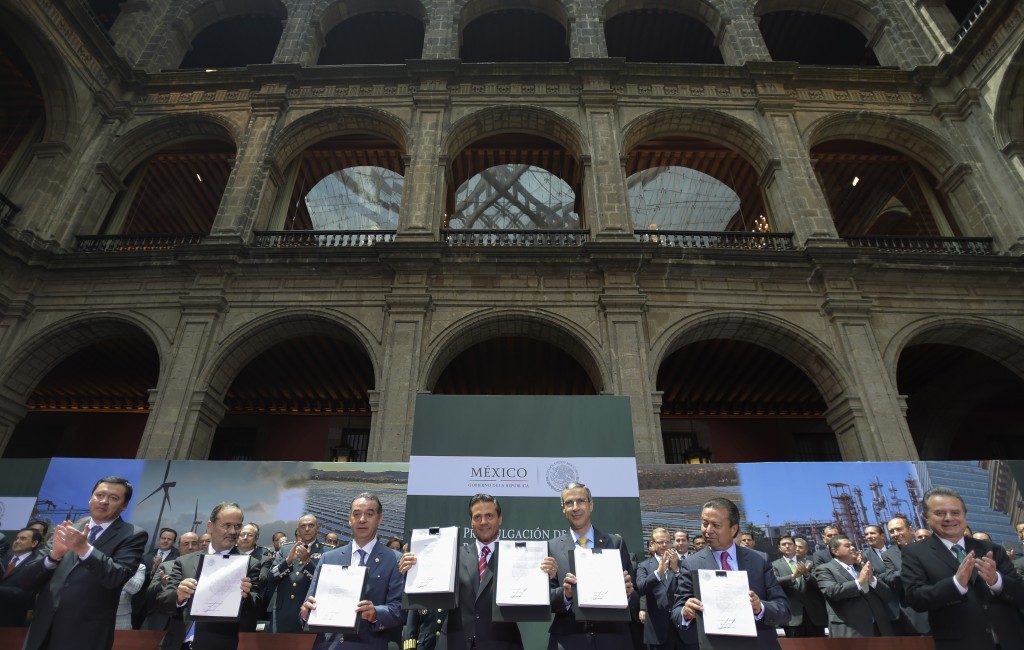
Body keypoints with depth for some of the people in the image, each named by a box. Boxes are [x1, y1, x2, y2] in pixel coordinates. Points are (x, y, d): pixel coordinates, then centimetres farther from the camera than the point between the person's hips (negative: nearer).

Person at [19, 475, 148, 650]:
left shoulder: (132, 536, -4)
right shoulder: (68, 531, 8)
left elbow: (117, 577, -18)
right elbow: (26, 582, 5)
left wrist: (84, 548, -29)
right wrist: (54, 554, -15)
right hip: (42, 632, 4)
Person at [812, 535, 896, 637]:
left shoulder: (864, 568, 20)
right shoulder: (824, 569, 2)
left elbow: (889, 596, 12)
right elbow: (832, 591, -17)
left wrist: (872, 580, -6)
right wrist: (859, 582, -15)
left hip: (879, 629, 6)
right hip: (850, 630, -6)